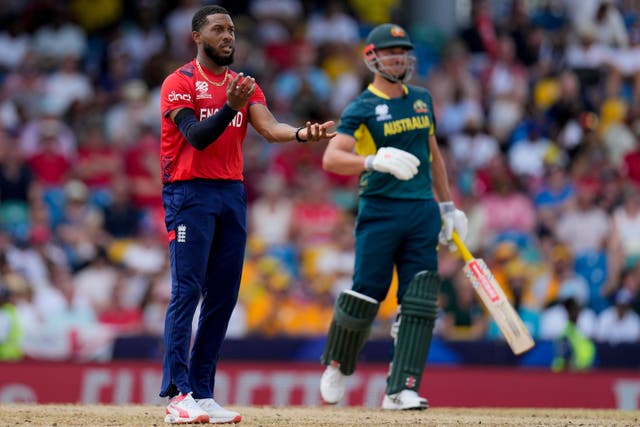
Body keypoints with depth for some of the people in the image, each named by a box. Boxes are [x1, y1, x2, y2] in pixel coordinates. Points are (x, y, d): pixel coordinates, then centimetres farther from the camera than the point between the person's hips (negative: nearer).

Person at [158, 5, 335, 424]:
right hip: (190, 192, -6)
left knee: (224, 295, 4)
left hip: (232, 193, 6)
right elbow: (196, 136, -16)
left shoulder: (245, 85, 13)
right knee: (187, 290, -12)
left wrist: (303, 134, -23)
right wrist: (230, 107, -30)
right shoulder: (180, 83, -3)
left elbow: (269, 128, -3)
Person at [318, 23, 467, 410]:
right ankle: (338, 365, 22)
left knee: (420, 302, -7)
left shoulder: (422, 99, 15)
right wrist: (375, 161, -32)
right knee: (365, 295, -6)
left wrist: (447, 205, 23)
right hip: (379, 212, -5)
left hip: (422, 213, 5)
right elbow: (331, 158, -16)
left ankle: (401, 390, -9)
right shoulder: (362, 108, -3)